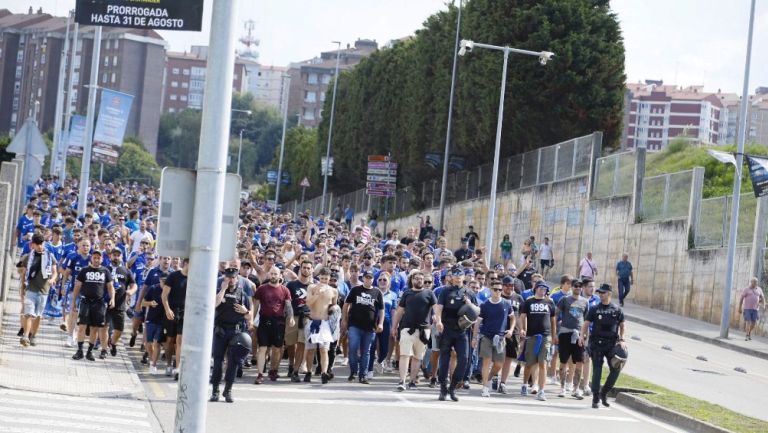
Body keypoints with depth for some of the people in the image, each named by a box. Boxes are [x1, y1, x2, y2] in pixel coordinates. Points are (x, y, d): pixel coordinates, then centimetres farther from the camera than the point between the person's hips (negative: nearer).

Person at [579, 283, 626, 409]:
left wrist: (621, 339, 0)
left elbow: (622, 326, 13)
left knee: (616, 369, -6)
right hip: (597, 343, -1)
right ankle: (595, 398, 3)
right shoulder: (594, 309, 4)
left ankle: (604, 393, 13)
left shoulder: (617, 310, 6)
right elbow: (586, 323, 2)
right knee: (597, 370, -2)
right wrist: (582, 335, -14)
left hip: (612, 343, 1)